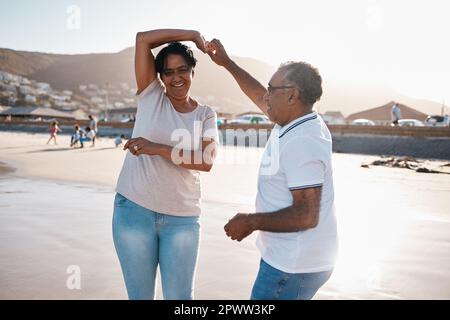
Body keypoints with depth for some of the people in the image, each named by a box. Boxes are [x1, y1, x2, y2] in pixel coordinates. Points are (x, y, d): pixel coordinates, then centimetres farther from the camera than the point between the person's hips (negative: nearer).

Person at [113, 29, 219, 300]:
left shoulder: (206, 115, 4)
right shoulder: (151, 96, 3)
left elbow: (207, 161, -12)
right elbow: (143, 39, -3)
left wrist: (157, 148, -19)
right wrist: (193, 34, 2)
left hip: (182, 218, 0)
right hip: (134, 209, 0)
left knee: (180, 296, 8)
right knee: (139, 295, 12)